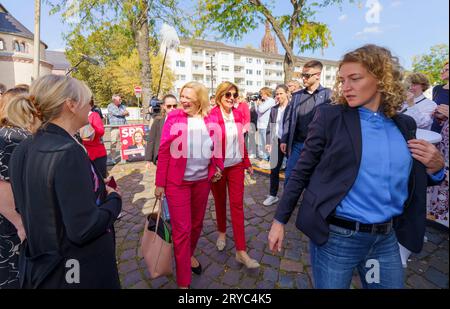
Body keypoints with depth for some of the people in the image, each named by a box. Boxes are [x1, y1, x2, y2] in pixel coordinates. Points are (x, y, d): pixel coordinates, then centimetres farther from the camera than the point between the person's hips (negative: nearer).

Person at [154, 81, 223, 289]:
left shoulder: (210, 120, 1)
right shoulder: (174, 117, -8)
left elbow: (215, 146, 12)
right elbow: (164, 151, -8)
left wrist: (218, 166, -1)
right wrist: (160, 183, -7)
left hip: (202, 180, 4)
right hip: (177, 182, -3)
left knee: (197, 223, 19)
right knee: (182, 230, 3)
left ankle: (189, 255, 48)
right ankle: (183, 281, 21)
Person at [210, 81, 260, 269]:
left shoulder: (238, 115, 2)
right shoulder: (211, 116, -12)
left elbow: (241, 141, 9)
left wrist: (247, 163, 12)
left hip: (236, 165, 3)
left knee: (237, 205, 2)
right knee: (220, 202, 16)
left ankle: (241, 250, 9)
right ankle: (222, 232, 42)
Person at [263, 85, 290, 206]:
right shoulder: (274, 109, 9)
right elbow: (270, 126, 10)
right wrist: (268, 142, 5)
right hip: (277, 142, 4)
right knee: (274, 169, 8)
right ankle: (273, 195, 20)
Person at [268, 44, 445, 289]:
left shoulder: (404, 125, 4)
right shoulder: (330, 116, -9)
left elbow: (411, 184, 14)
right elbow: (302, 171, -8)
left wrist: (434, 167, -7)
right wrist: (279, 220, -7)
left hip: (386, 238, 5)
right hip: (334, 236, -4)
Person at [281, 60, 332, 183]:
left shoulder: (328, 95, -4)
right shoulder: (296, 95, 9)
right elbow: (289, 118, 9)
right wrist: (284, 140, 4)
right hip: (296, 144, 3)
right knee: (289, 176, 8)